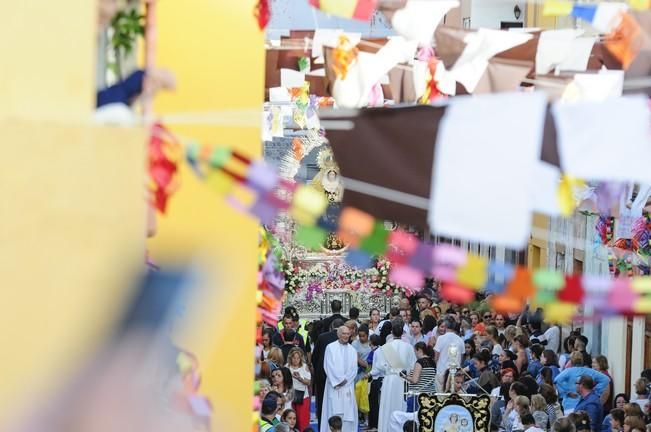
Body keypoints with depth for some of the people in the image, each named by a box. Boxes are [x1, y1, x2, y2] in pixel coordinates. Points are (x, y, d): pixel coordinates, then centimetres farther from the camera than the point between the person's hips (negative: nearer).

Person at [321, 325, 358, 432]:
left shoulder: (352, 350, 13)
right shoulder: (331, 347, 3)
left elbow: (354, 369, 7)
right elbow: (329, 367, -4)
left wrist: (345, 380, -8)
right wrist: (338, 380, -11)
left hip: (348, 386, 3)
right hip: (334, 386, -3)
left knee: (348, 413, -1)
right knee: (334, 412, -8)